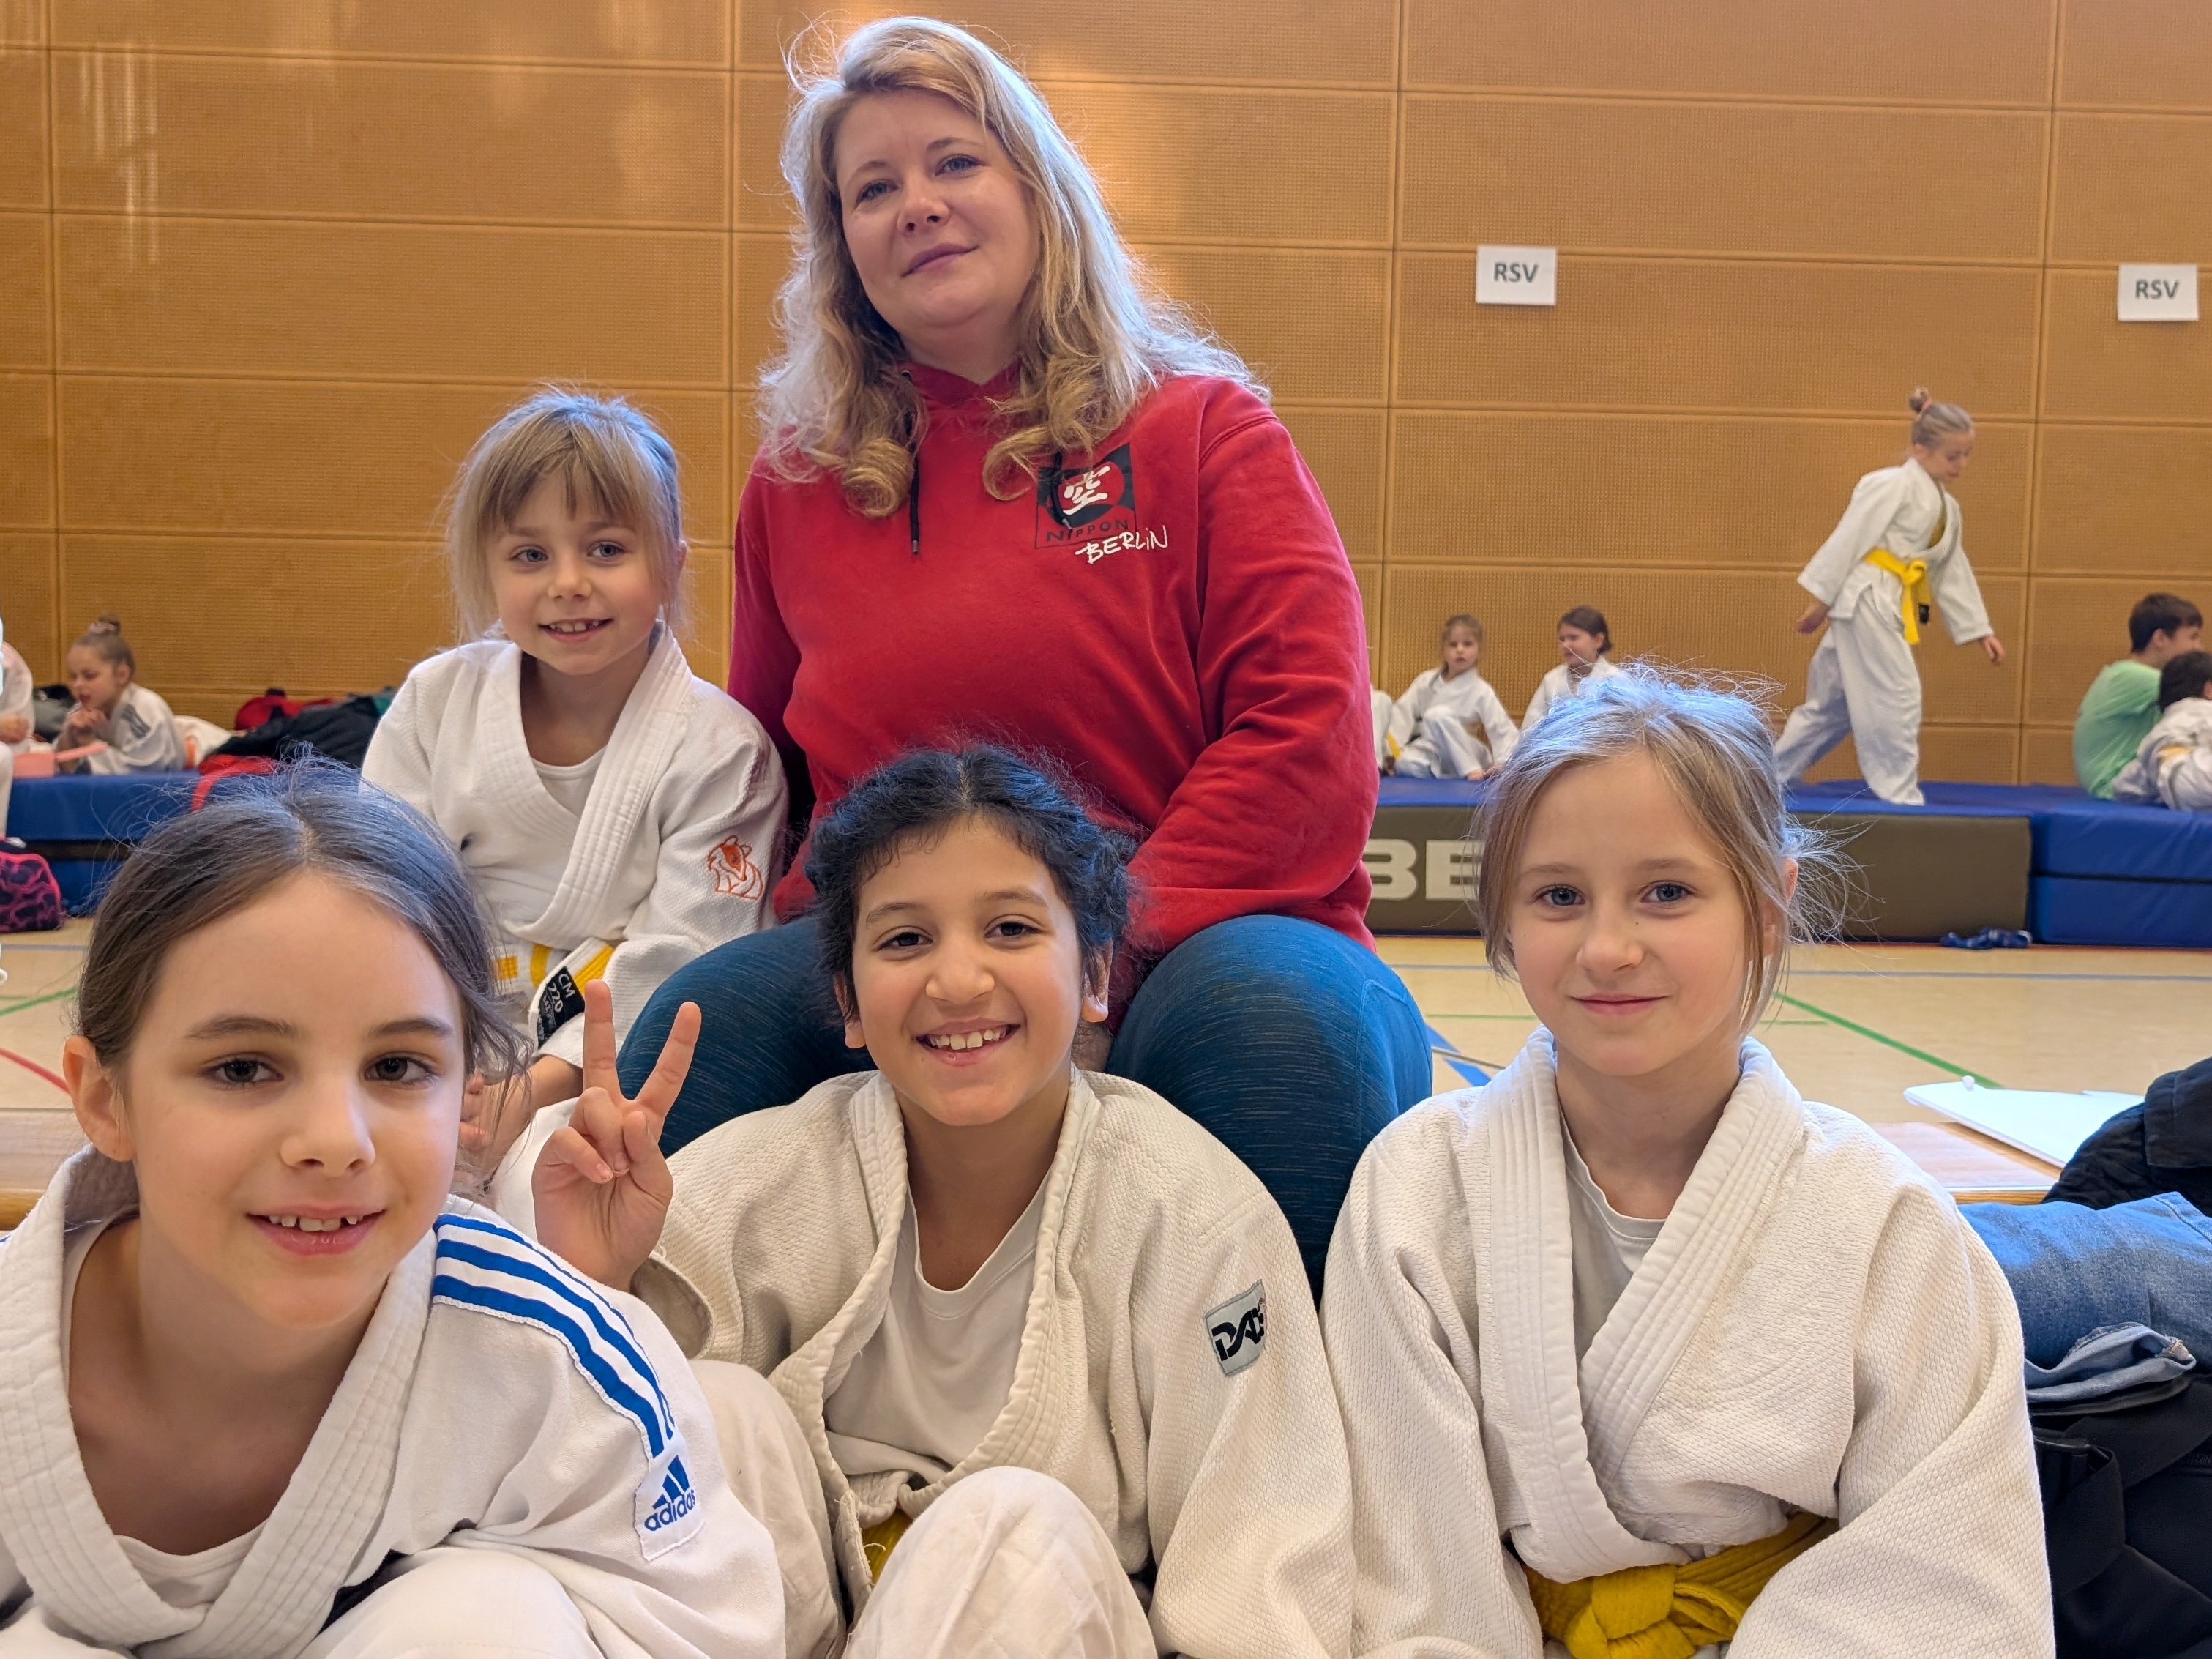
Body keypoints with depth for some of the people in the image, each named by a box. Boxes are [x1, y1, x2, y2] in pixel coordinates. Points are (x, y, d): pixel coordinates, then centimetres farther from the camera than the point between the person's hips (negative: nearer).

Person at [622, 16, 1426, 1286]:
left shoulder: (1200, 427, 5)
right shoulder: (797, 485, 14)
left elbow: (1307, 730, -6)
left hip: (1198, 949, -2)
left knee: (1283, 1020, -36)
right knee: (707, 1021, -28)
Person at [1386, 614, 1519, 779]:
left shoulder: (1481, 691, -7)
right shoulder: (1427, 681, 2)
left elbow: (1504, 732, -11)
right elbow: (1403, 713, -1)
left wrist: (1502, 765, -27)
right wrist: (1389, 746, -16)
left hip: (1461, 758, -2)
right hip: (1428, 756, 2)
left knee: (1438, 715, -28)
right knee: (1406, 765, -34)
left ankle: (1472, 770, -21)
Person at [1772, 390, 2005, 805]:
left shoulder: (1947, 508, 17)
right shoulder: (1894, 485, -10)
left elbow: (1954, 575, 21)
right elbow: (1849, 538, -13)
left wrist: (1980, 630, 17)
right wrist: (1821, 600, -14)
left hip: (1889, 606, 9)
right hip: (1865, 599, -9)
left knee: (1834, 700, 15)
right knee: (1897, 696, -9)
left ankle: (1774, 775, 24)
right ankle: (1900, 794, -3)